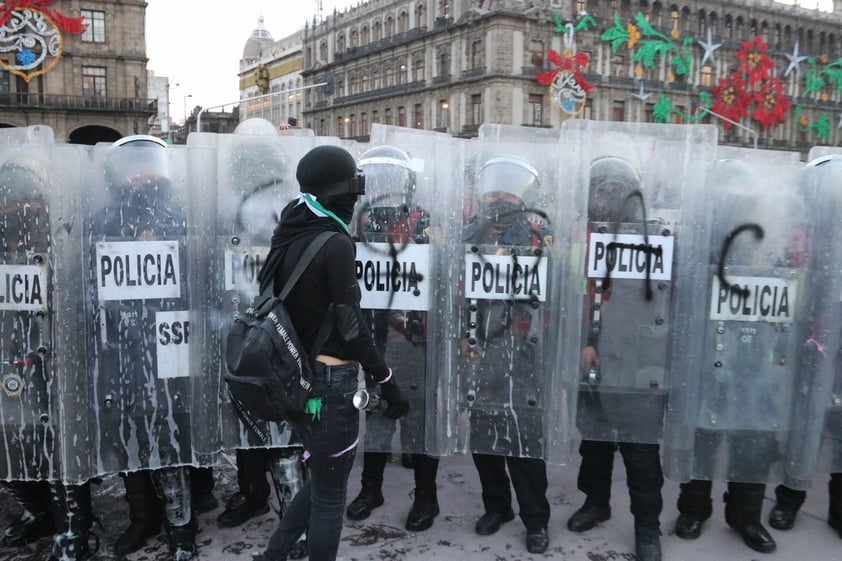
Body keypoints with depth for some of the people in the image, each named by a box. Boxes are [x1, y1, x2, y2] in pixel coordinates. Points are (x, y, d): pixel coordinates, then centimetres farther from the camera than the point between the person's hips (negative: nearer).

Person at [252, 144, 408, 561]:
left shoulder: (289, 237, 7)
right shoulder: (336, 243, -17)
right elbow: (349, 325, -18)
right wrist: (387, 380, -10)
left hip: (297, 376, 8)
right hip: (329, 379, -8)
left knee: (321, 481, 24)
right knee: (330, 495, 8)